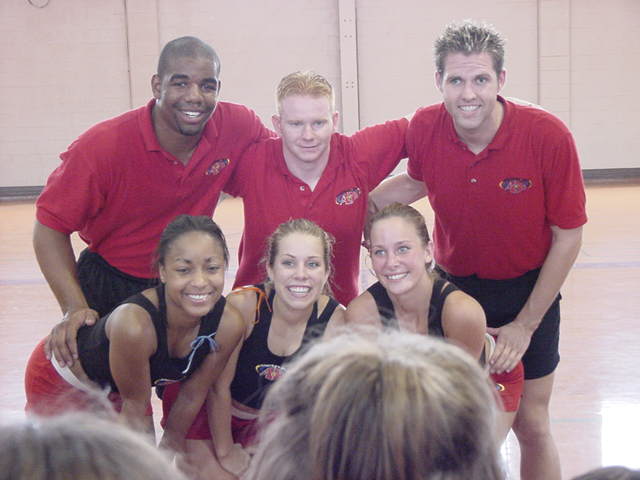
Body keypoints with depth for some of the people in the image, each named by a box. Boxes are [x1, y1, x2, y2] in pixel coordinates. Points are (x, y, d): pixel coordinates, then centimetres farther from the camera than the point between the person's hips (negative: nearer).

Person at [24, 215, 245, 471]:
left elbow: (193, 396, -10)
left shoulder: (229, 324, -27)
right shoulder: (135, 324, -42)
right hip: (61, 378, -4)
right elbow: (136, 407, -25)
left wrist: (170, 447, 2)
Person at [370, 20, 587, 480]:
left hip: (527, 292, -2)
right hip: (453, 285, 2)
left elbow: (568, 236, -13)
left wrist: (524, 325, -12)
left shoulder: (548, 136, -23)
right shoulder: (424, 129, -15)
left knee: (531, 424, 8)